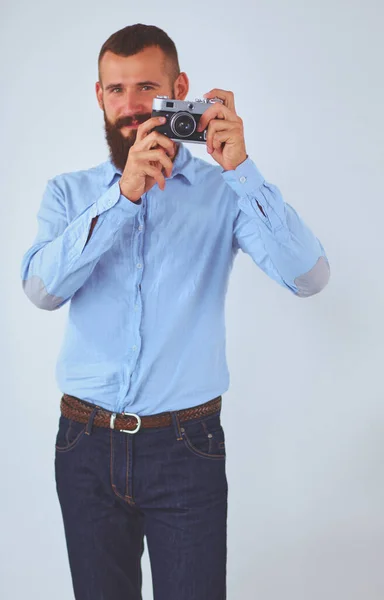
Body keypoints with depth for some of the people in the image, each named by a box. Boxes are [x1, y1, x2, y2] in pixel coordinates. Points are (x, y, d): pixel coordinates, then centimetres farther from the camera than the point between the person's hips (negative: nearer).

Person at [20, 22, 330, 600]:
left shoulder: (222, 191, -2)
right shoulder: (69, 193, 5)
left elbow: (308, 276, -16)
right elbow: (42, 288, -13)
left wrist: (241, 169, -23)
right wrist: (124, 194, -22)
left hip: (185, 448, -2)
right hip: (88, 446, 2)